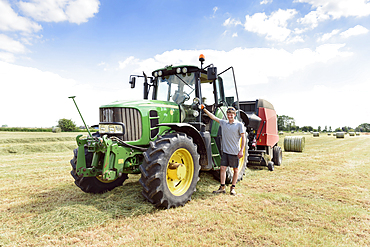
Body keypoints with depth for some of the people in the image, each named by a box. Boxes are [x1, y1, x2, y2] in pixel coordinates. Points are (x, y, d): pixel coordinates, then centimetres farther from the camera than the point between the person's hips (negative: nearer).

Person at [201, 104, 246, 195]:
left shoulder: (239, 125, -5)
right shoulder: (223, 123, 6)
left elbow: (243, 138, -5)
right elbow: (213, 117, 7)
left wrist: (241, 150, -10)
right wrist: (204, 109, 1)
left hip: (235, 152, -3)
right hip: (225, 151, 3)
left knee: (235, 170, 8)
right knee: (222, 168, 2)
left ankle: (233, 188, 21)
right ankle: (222, 187, 13)